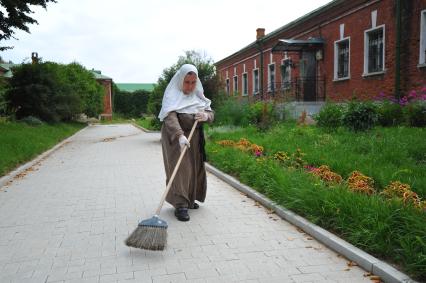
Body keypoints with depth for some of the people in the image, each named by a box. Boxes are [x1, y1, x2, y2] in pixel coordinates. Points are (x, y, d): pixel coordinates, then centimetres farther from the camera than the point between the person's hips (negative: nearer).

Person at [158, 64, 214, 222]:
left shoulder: (198, 96, 8)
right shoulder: (172, 96, -14)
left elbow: (211, 113, 8)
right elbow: (170, 118, -29)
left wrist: (206, 116, -18)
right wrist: (180, 136, -44)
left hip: (195, 139, 7)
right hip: (176, 138, -7)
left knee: (194, 169, 11)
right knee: (180, 169, -11)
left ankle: (190, 199, 26)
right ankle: (180, 205, -9)